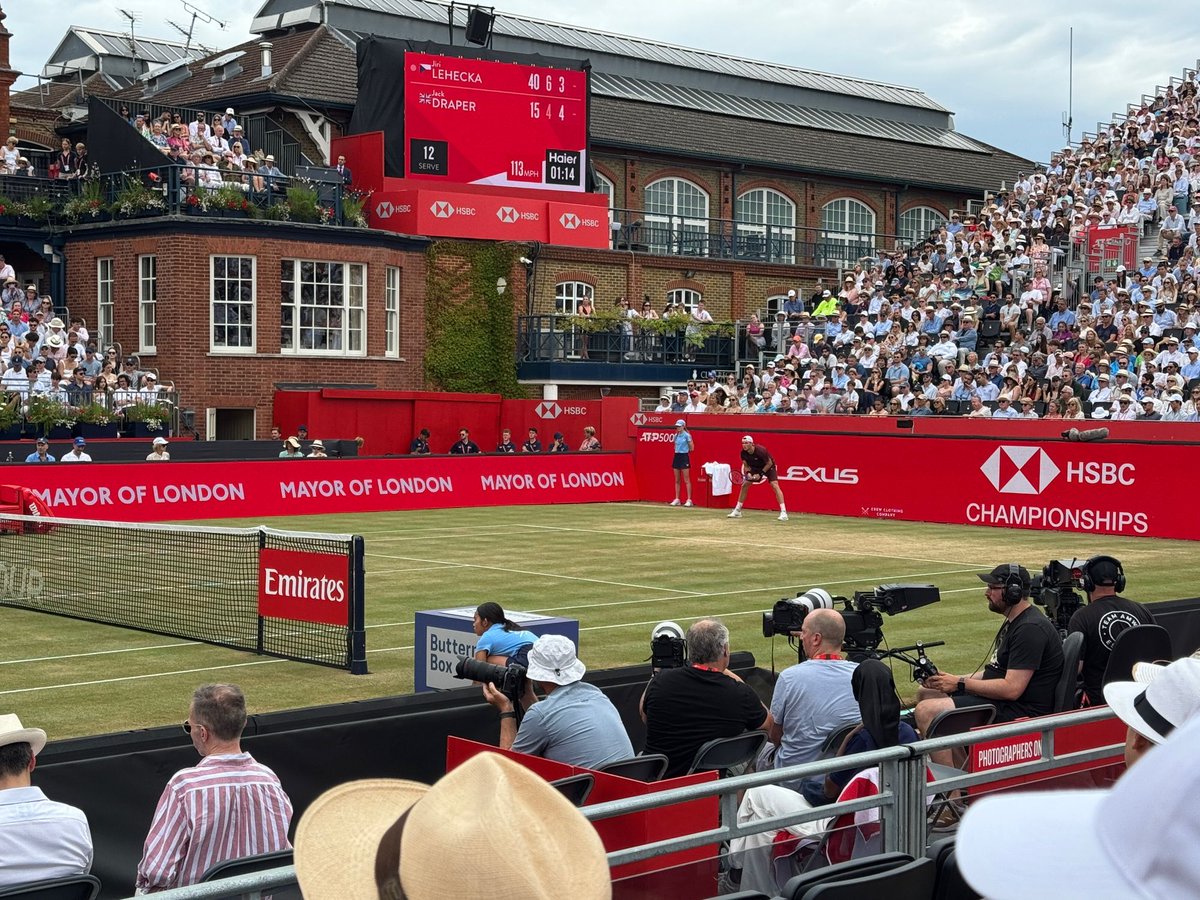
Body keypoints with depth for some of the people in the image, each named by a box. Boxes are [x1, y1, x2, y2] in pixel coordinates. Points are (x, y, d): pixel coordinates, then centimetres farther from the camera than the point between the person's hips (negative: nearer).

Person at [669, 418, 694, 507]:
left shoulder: (687, 435, -9)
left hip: (684, 457, -7)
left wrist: (685, 450, 6)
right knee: (677, 480, 9)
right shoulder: (676, 436, 10)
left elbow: (692, 448, -5)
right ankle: (677, 499, 13)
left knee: (686, 480, -6)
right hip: (676, 456, 7)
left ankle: (689, 500, -4)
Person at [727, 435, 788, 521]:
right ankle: (737, 511, 12)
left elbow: (769, 463, -21)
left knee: (774, 485, -23)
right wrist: (748, 473, -22)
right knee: (744, 485, 1)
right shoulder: (743, 453, -18)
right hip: (755, 468, 6)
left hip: (768, 467, -6)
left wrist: (761, 474, -23)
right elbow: (746, 465, -2)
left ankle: (783, 512, -26)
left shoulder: (761, 450, -33)